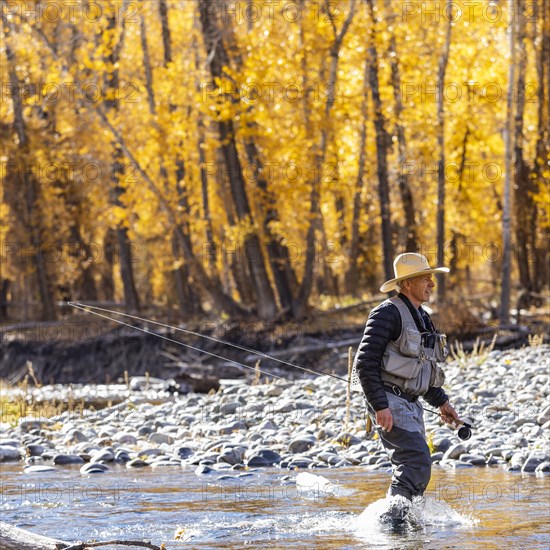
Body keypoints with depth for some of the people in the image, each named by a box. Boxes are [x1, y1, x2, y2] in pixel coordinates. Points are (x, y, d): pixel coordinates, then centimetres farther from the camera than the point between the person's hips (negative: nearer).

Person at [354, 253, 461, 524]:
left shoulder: (421, 318, 18)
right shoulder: (388, 313, -12)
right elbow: (365, 363, -17)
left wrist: (441, 402, 21)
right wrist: (380, 407, -22)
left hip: (410, 404, 9)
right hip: (389, 402, -9)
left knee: (409, 469, 8)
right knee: (417, 461, -21)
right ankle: (392, 518, -21)